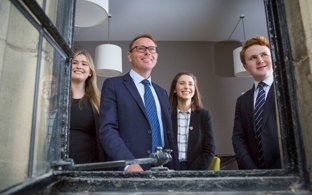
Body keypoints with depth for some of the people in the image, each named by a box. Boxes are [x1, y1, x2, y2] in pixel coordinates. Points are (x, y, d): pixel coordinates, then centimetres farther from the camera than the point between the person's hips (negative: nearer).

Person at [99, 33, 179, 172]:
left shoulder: (162, 93, 16)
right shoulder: (113, 85, -1)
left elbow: (168, 134, 16)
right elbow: (107, 129, -11)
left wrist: (174, 168, 5)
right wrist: (128, 164, -23)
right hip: (127, 170, -5)